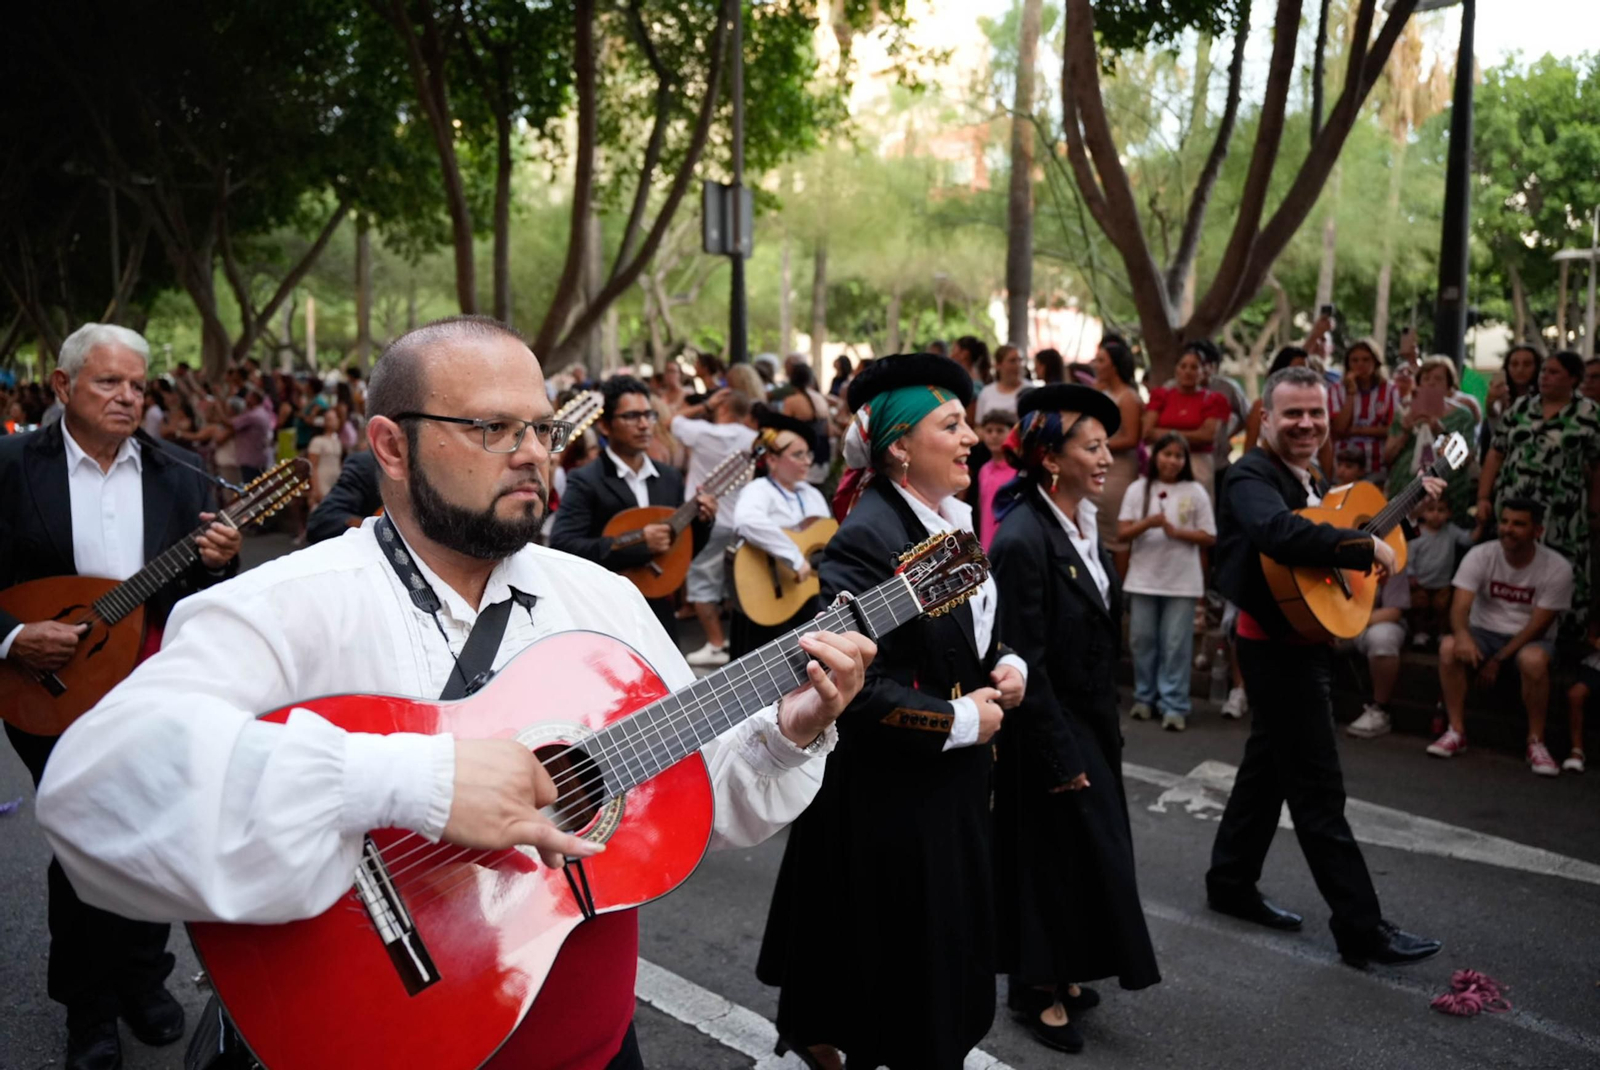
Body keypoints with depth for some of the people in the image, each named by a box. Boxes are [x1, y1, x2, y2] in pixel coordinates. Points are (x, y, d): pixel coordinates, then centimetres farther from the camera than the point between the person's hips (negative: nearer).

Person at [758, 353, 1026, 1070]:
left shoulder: (953, 521, 6)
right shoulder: (868, 538, -22)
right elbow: (858, 686, -26)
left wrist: (1006, 665, 1)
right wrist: (960, 720, -18)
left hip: (955, 776, 9)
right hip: (888, 788, -9)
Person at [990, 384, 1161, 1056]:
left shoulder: (1083, 523, 5)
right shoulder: (1023, 538, -22)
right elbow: (1024, 661, -22)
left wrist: (1105, 730, 14)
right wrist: (1059, 757, -18)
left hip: (1090, 722, 9)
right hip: (1049, 730, -8)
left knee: (1087, 851, 18)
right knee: (1051, 856, 5)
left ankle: (1061, 975, 35)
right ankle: (1039, 991, 24)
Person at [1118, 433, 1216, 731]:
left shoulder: (1195, 492, 0)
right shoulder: (1138, 489, 3)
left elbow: (1209, 538, -1)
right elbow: (1122, 533, -1)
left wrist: (1176, 531, -15)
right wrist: (1148, 523, -19)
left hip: (1182, 581, -2)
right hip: (1143, 578, 2)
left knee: (1176, 645, -1)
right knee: (1142, 640, 8)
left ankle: (1174, 705, 3)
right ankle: (1144, 697, 22)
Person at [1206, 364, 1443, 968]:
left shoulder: (1309, 477, 12)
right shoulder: (1253, 477, -18)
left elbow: (1331, 529, 21)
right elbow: (1280, 533, -39)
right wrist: (1367, 547, -33)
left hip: (1300, 641, 10)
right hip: (1277, 647, -10)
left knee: (1269, 765, 18)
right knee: (1319, 789, -5)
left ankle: (1231, 883, 31)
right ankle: (1361, 929, 1)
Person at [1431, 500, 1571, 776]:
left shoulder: (1557, 568, -12)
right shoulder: (1480, 556, -8)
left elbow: (1538, 626, -13)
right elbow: (1460, 606, -18)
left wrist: (1498, 660, -20)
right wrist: (1462, 635, -41)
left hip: (1530, 639, -2)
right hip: (1484, 632, 2)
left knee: (1533, 659, -37)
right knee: (1449, 647, -29)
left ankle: (1536, 742, -20)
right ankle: (1457, 732, -18)